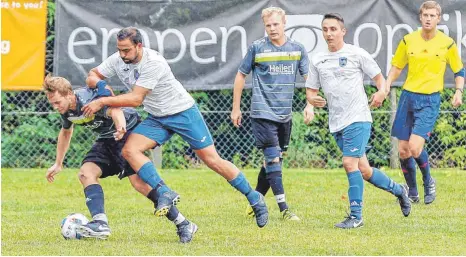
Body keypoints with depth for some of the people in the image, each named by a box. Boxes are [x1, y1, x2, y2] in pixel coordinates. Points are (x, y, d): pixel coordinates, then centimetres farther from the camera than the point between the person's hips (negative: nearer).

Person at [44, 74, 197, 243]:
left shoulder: (91, 99, -30)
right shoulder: (66, 110, -4)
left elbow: (115, 110, -49)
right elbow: (66, 132, 19)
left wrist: (121, 128, -71)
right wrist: (58, 164, 23)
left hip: (128, 130, -8)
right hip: (107, 139, 8)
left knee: (139, 182, -20)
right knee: (86, 173, -13)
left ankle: (182, 224, -14)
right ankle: (101, 224, -24)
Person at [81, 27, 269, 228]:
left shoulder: (153, 62, -29)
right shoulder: (117, 60, -8)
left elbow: (136, 99, -31)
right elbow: (92, 76, 2)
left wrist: (102, 102, -31)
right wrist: (99, 83, -23)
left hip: (183, 112, -6)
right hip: (157, 119, 6)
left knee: (212, 160, -4)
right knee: (129, 150, -18)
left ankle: (254, 198, 10)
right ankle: (165, 193, -21)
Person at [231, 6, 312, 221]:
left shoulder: (297, 49, 3)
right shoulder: (257, 48, -5)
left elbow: (308, 77, 7)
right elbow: (241, 75, 5)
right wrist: (236, 108, 6)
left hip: (285, 114, 4)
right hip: (262, 113, -4)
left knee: (273, 161, 10)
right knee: (273, 159, -10)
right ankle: (284, 209, -10)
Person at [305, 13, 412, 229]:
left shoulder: (356, 54, -3)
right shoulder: (317, 60, 10)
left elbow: (378, 77, 2)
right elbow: (311, 89, 14)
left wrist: (381, 92, -19)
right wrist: (312, 99, -10)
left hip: (357, 117, -6)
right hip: (336, 123, 6)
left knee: (350, 163, -18)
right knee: (363, 170, 11)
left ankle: (356, 216, -12)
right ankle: (398, 190, 34)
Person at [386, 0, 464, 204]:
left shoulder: (447, 44, -2)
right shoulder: (408, 40, 3)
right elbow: (396, 66, 15)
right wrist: (387, 86, 0)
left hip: (430, 100, -3)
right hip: (408, 96, 3)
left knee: (415, 148, -18)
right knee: (403, 150, 2)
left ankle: (428, 182, 10)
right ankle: (412, 193, 21)